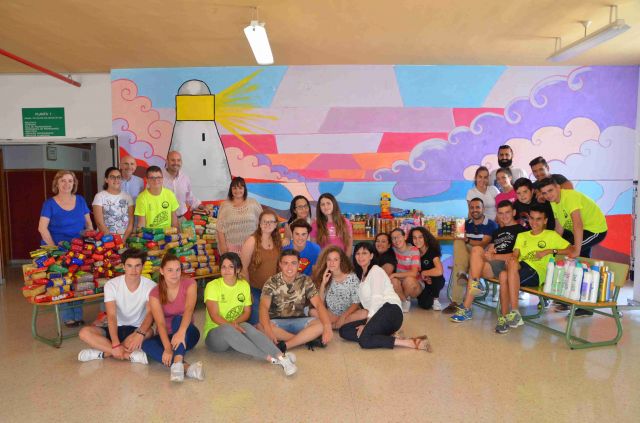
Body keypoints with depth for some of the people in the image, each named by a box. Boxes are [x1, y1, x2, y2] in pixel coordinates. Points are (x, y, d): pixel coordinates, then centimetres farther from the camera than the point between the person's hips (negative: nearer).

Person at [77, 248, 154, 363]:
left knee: (148, 332, -35)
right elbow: (111, 316, -21)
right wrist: (116, 344, -34)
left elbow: (150, 314, -26)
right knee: (84, 333, -23)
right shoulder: (111, 285, -12)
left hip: (138, 329, -2)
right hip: (117, 329, 2)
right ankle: (130, 354, -32)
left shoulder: (151, 286, -14)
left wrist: (140, 333, -47)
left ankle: (104, 352, -22)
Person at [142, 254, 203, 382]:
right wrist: (167, 348, -41)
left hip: (187, 334, -1)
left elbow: (189, 309, -29)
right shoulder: (155, 293, -9)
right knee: (146, 344, -31)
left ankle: (178, 364, -52)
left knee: (178, 319, -34)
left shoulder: (189, 284, -10)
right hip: (166, 336, 2)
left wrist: (181, 332, -49)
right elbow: (160, 323, -23)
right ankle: (186, 367, -45)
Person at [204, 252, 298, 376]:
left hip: (237, 328, 3)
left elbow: (247, 312, 4)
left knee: (246, 327, -34)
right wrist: (230, 325, -33)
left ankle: (281, 356, -48)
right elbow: (214, 315, -16)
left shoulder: (244, 285, 4)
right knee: (227, 329, -39)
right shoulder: (212, 286, -8)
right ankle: (270, 358, -43)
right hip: (214, 333, -2)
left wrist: (236, 322, -18)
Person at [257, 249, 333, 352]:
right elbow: (264, 307, -23)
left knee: (321, 325, -26)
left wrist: (327, 326, -31)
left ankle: (283, 346, -28)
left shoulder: (305, 281, -3)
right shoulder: (272, 282, -9)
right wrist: (268, 330, -43)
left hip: (298, 321, 2)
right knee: (261, 327, -35)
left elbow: (318, 304, -13)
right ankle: (306, 339, -25)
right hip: (277, 322, -1)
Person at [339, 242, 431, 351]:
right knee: (344, 331, -9)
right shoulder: (360, 275, 27)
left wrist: (367, 324, -14)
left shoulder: (376, 270, 3)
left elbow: (377, 298, -9)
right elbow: (367, 301, 18)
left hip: (390, 311, -8)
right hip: (378, 314, 8)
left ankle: (411, 342, -25)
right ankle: (388, 338, -17)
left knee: (364, 339, -30)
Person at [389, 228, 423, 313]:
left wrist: (394, 274, -25)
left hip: (415, 285, -2)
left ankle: (404, 298, -5)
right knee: (393, 281, -30)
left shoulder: (414, 251, -14)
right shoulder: (393, 249, -1)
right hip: (399, 286, 2)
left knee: (408, 280, -35)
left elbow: (413, 273, -23)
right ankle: (405, 301, -7)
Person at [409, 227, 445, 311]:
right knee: (425, 305, -21)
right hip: (421, 283, 2)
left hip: (434, 282, -2)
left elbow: (439, 271, -37)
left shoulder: (432, 251, -21)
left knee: (437, 277, -36)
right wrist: (422, 278, -21)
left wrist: (423, 273, -23)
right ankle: (428, 297, 18)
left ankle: (435, 298, -5)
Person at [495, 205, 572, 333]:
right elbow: (515, 255, 15)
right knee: (504, 275, -34)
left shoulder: (551, 235, 16)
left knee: (512, 263, -35)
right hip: (519, 268, 3)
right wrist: (512, 258, -9)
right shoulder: (522, 236, 28)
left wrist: (550, 251, -5)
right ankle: (505, 316, -26)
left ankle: (514, 311, -33)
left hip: (537, 272, -3)